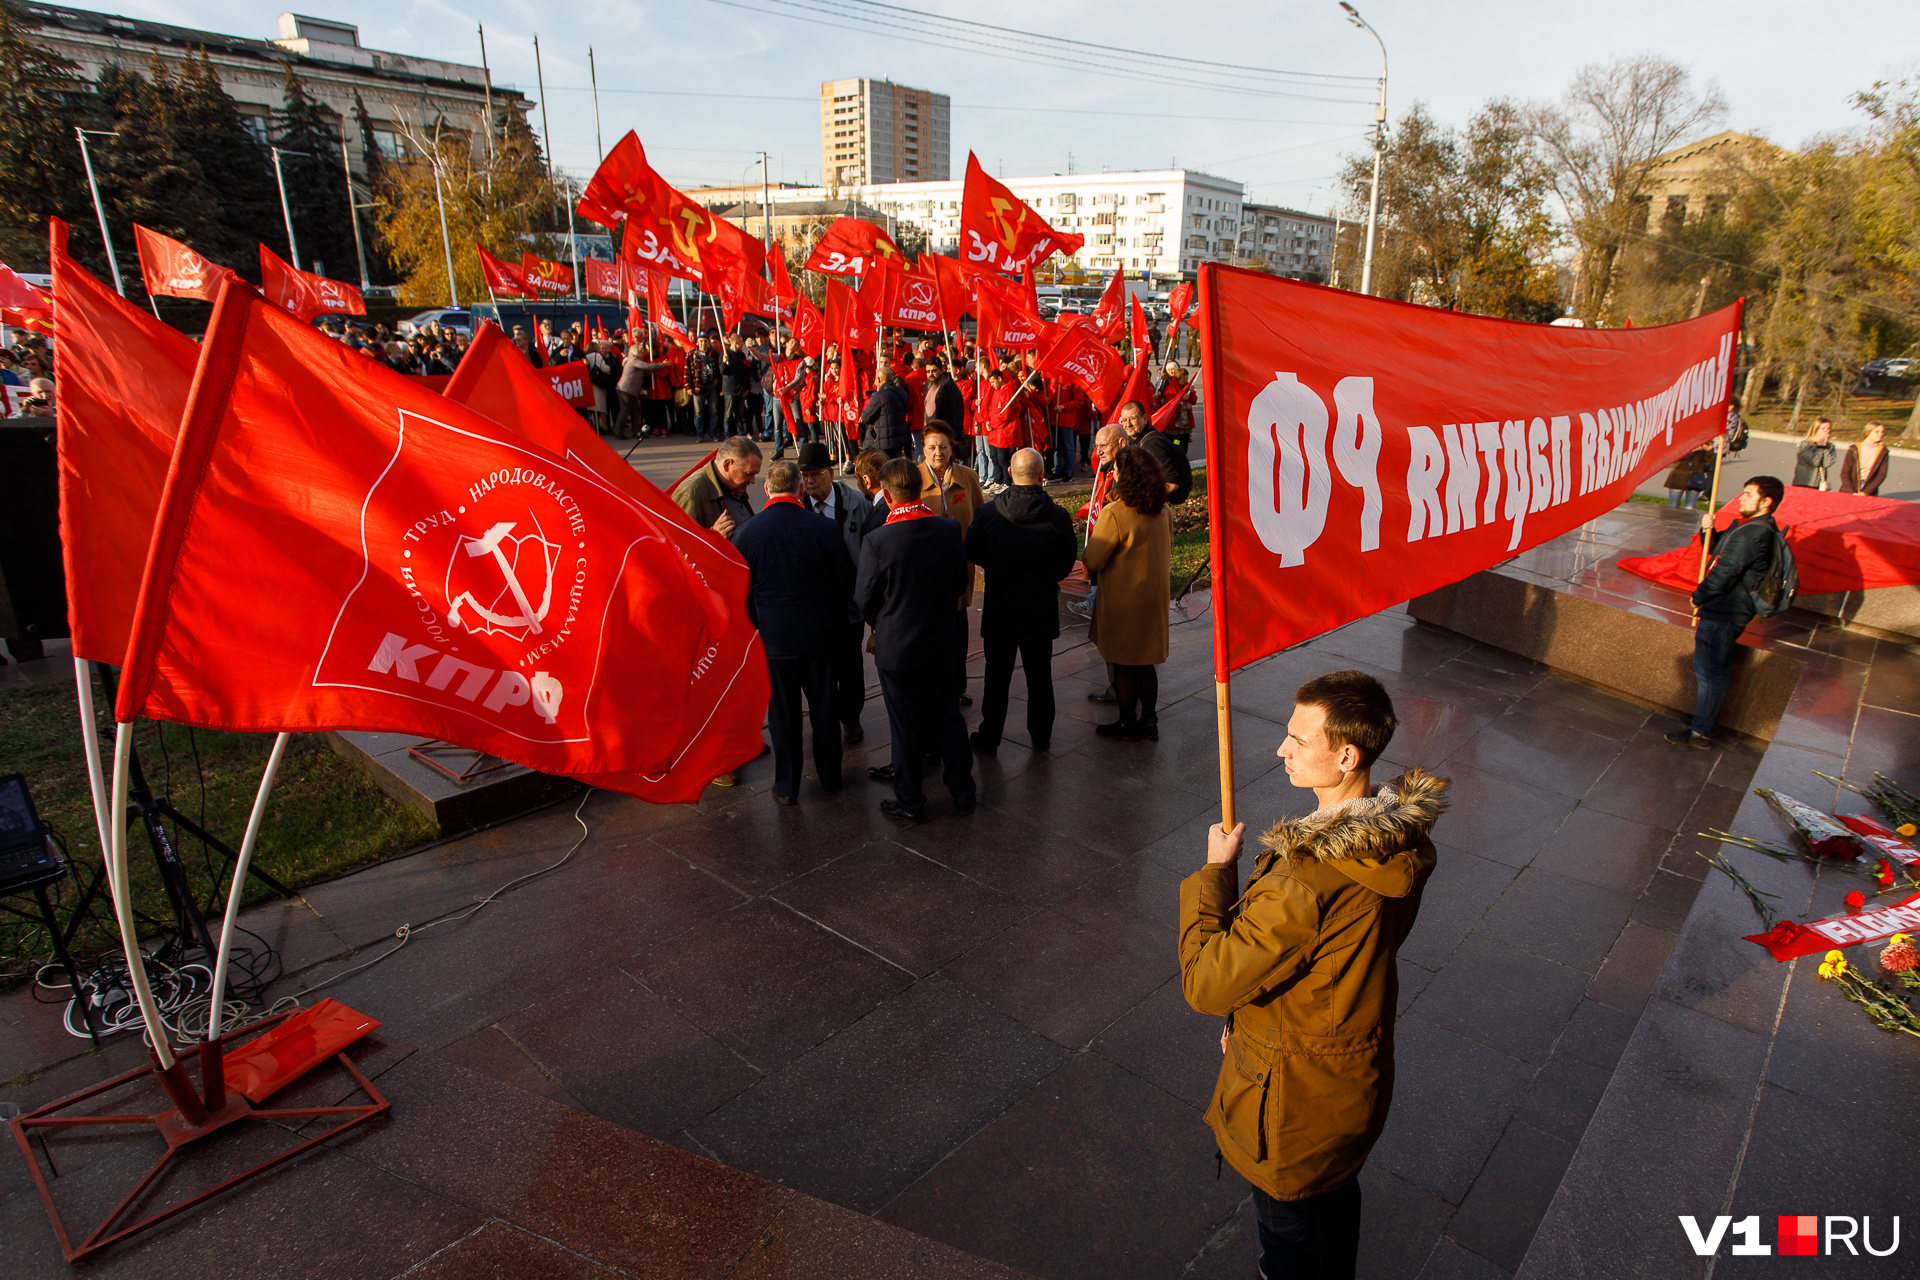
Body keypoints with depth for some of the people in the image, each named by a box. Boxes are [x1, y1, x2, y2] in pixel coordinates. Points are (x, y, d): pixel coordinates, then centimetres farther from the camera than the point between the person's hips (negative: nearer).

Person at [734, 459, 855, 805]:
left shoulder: (747, 532, -10)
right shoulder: (825, 529, -10)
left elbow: (739, 592, -2)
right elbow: (846, 585, -4)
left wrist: (754, 626, 14)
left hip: (773, 635, 0)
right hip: (820, 633, 1)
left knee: (783, 712, 11)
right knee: (824, 709, 15)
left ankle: (787, 786, 22)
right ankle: (830, 777, 29)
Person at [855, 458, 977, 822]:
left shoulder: (877, 541, -21)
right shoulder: (950, 529, -8)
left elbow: (864, 600, -10)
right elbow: (960, 581, 4)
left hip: (897, 645, -4)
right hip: (941, 642, 4)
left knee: (906, 727, 10)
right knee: (947, 716, 18)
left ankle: (910, 802, 24)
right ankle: (962, 792, 29)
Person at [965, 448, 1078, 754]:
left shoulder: (988, 512, -13)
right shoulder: (1059, 516, -12)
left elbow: (972, 553, 0)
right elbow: (1067, 564, -1)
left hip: (999, 608, 0)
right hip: (1041, 611, 1)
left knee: (997, 677, 12)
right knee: (1039, 675, 15)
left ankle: (989, 738, 22)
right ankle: (1041, 736, 28)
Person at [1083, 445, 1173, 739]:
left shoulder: (1114, 514, -23)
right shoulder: (1163, 511, 0)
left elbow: (1092, 562, -18)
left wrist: (1088, 548, 3)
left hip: (1124, 601, -7)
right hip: (1155, 597, 7)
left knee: (1124, 665, 9)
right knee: (1146, 663, 18)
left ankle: (1128, 723, 21)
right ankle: (1149, 721, 27)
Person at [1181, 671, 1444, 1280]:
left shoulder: (1305, 884, -41)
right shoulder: (1402, 837, -12)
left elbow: (1204, 983, -30)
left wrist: (1215, 871, -20)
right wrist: (1254, 1020, 9)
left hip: (1298, 1098, -8)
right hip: (1360, 1070, 8)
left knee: (1289, 1229, 21)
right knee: (1337, 1194, 34)